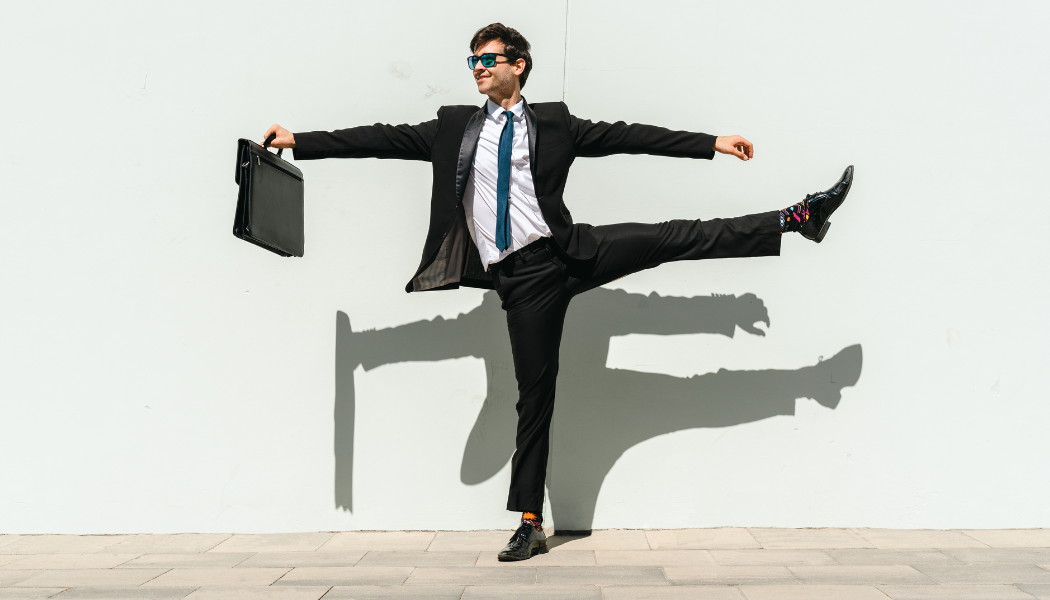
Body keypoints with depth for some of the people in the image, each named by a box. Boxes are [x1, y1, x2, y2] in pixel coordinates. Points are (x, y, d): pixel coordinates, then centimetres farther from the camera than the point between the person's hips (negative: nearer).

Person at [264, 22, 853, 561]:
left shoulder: (553, 122, 8)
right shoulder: (453, 127, 11)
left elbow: (632, 136, 5)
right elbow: (385, 139, 7)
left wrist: (712, 143, 2)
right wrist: (299, 141, 2)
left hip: (571, 252, 0)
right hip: (521, 278, 0)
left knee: (675, 238, -12)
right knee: (534, 394, 2)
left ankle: (800, 216, 1)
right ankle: (531, 524, 11)